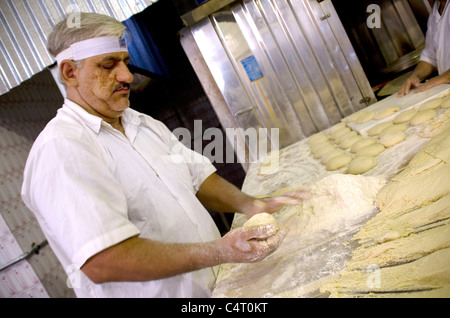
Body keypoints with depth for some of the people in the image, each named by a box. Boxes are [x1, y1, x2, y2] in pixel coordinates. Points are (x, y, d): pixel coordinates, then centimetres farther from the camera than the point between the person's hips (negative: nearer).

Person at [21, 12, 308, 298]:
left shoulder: (145, 125, 8)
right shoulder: (60, 148, -20)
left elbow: (198, 177, 9)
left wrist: (250, 205, -9)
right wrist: (219, 252, -31)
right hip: (159, 292, -7)